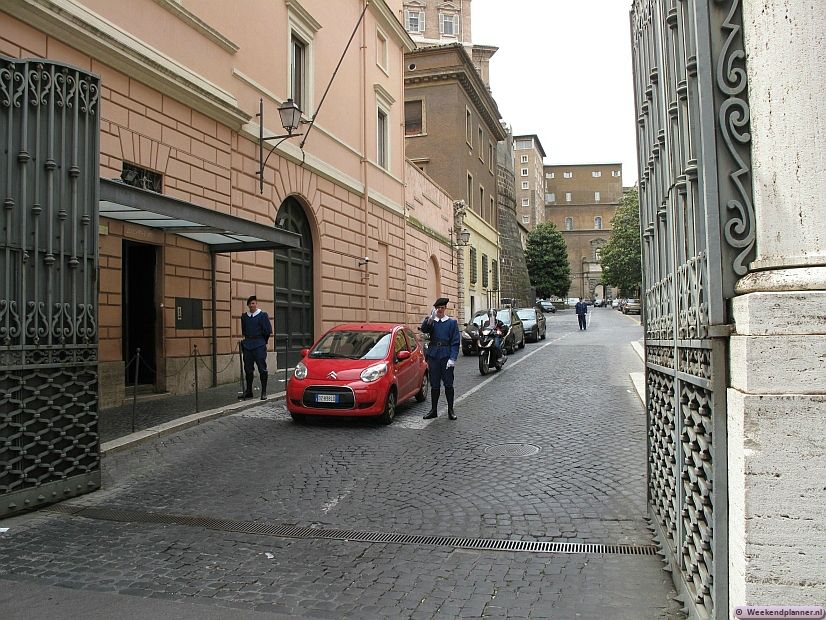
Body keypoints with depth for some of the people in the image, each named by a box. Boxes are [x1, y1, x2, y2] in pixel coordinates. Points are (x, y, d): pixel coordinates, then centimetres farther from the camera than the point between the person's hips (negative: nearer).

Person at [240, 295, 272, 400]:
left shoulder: (262, 315, -4)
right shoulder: (244, 316, 11)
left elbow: (268, 331, -4)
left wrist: (262, 341, 5)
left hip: (259, 346, -5)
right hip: (247, 346, 5)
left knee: (262, 369, -5)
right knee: (248, 369, 8)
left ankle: (264, 392, 0)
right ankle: (248, 391, 18)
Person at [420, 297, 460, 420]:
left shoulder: (452, 322, 2)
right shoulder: (431, 322, 7)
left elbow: (455, 342, -2)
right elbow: (424, 329, -14)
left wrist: (452, 358, -12)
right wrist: (429, 318, -30)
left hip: (446, 356, -2)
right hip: (433, 356, 2)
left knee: (448, 384, 2)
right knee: (434, 384, 9)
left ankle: (450, 410, 12)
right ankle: (433, 410, 17)